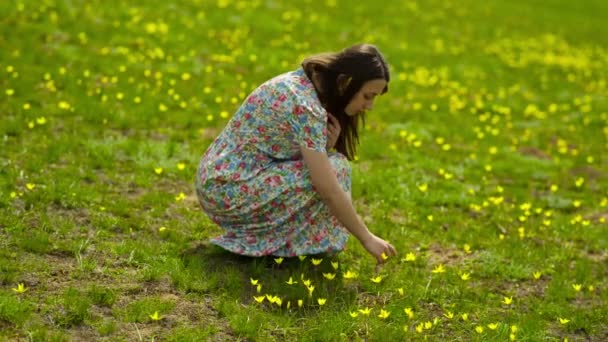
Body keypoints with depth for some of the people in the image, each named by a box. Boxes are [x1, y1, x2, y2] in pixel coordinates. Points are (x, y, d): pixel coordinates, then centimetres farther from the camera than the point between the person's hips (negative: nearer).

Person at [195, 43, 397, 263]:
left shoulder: (301, 83, 6)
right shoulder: (305, 105, -22)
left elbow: (313, 161, 13)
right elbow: (328, 189, -23)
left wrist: (326, 145, -9)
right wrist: (367, 238, -14)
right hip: (229, 190, -9)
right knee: (335, 169, -12)